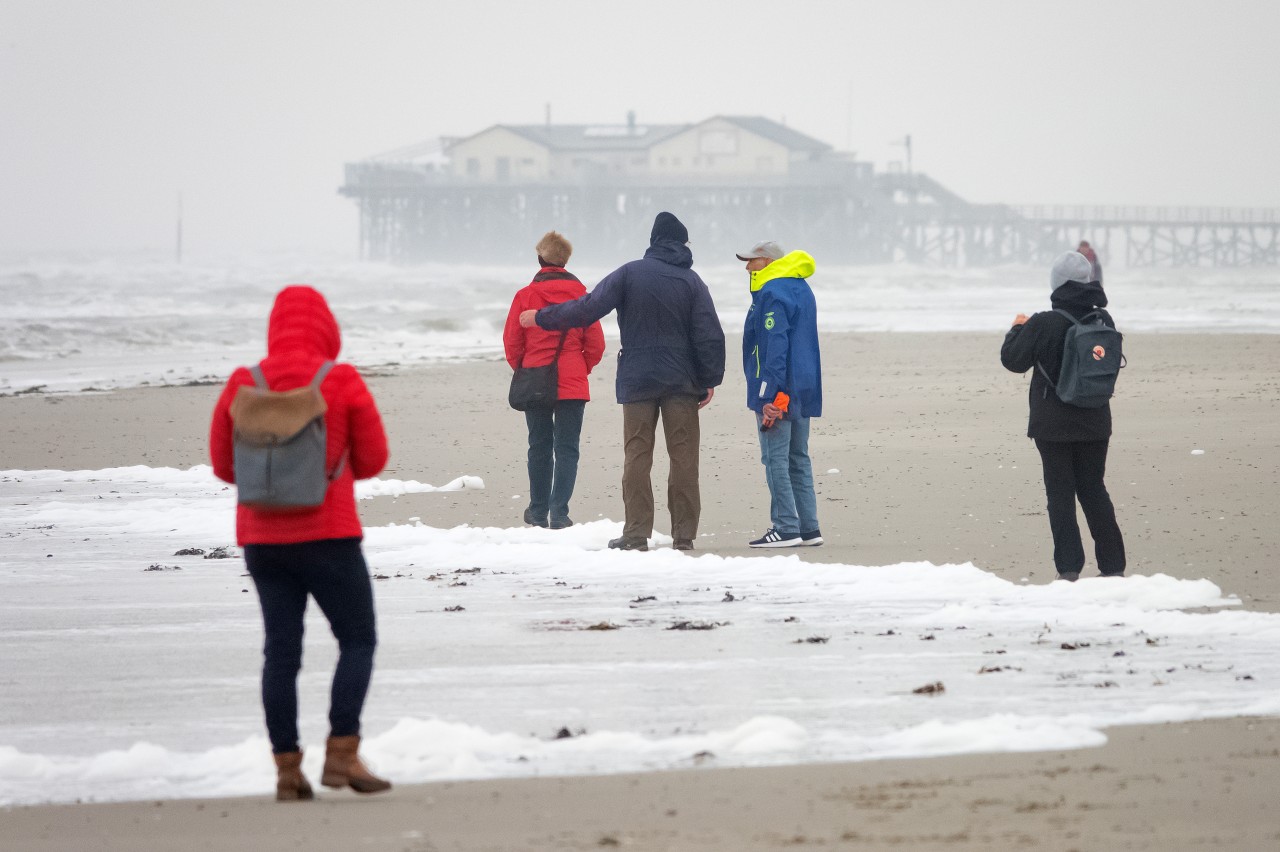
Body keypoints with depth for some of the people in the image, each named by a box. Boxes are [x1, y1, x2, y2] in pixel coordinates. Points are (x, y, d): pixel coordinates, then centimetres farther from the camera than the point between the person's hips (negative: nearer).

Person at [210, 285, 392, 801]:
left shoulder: (241, 387, 0)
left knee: (281, 650, 9)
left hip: (263, 538, 3)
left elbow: (225, 464, 7)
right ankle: (342, 754, -3)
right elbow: (372, 459, 0)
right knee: (358, 641, 8)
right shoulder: (344, 384, -7)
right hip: (329, 535, -3)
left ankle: (287, 769, 6)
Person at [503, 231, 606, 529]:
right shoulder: (580, 293, -4)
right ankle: (559, 512, -10)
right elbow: (595, 343, 0)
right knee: (567, 448, 1)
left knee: (539, 447, 14)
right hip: (572, 384, -1)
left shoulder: (525, 296, -5)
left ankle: (539, 512, 20)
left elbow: (512, 343, 0)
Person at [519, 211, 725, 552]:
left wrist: (541, 318, 6)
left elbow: (586, 309, -5)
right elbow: (710, 335, -4)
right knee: (683, 457, 4)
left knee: (637, 456, 3)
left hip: (637, 381, -1)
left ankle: (637, 532, -1)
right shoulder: (691, 281, 0)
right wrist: (710, 380, 3)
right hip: (682, 382, 1)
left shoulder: (630, 274, -3)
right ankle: (684, 533, 2)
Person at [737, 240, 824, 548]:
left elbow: (775, 347, -21)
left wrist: (769, 397, -22)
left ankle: (786, 528, -9)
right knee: (798, 459, 12)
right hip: (804, 391, 9)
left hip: (778, 393, -9)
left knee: (775, 460, -6)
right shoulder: (802, 289, 16)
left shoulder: (771, 294, -14)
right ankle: (808, 528, 12)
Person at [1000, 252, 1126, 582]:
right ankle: (1113, 564, 11)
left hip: (1053, 424, -4)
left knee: (1060, 492, 2)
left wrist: (1018, 329, 11)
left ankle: (1069, 567, -2)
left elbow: (1013, 360, -7)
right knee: (1094, 489, 13)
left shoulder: (1043, 324, -15)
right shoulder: (1103, 320, -1)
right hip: (1095, 422, 4)